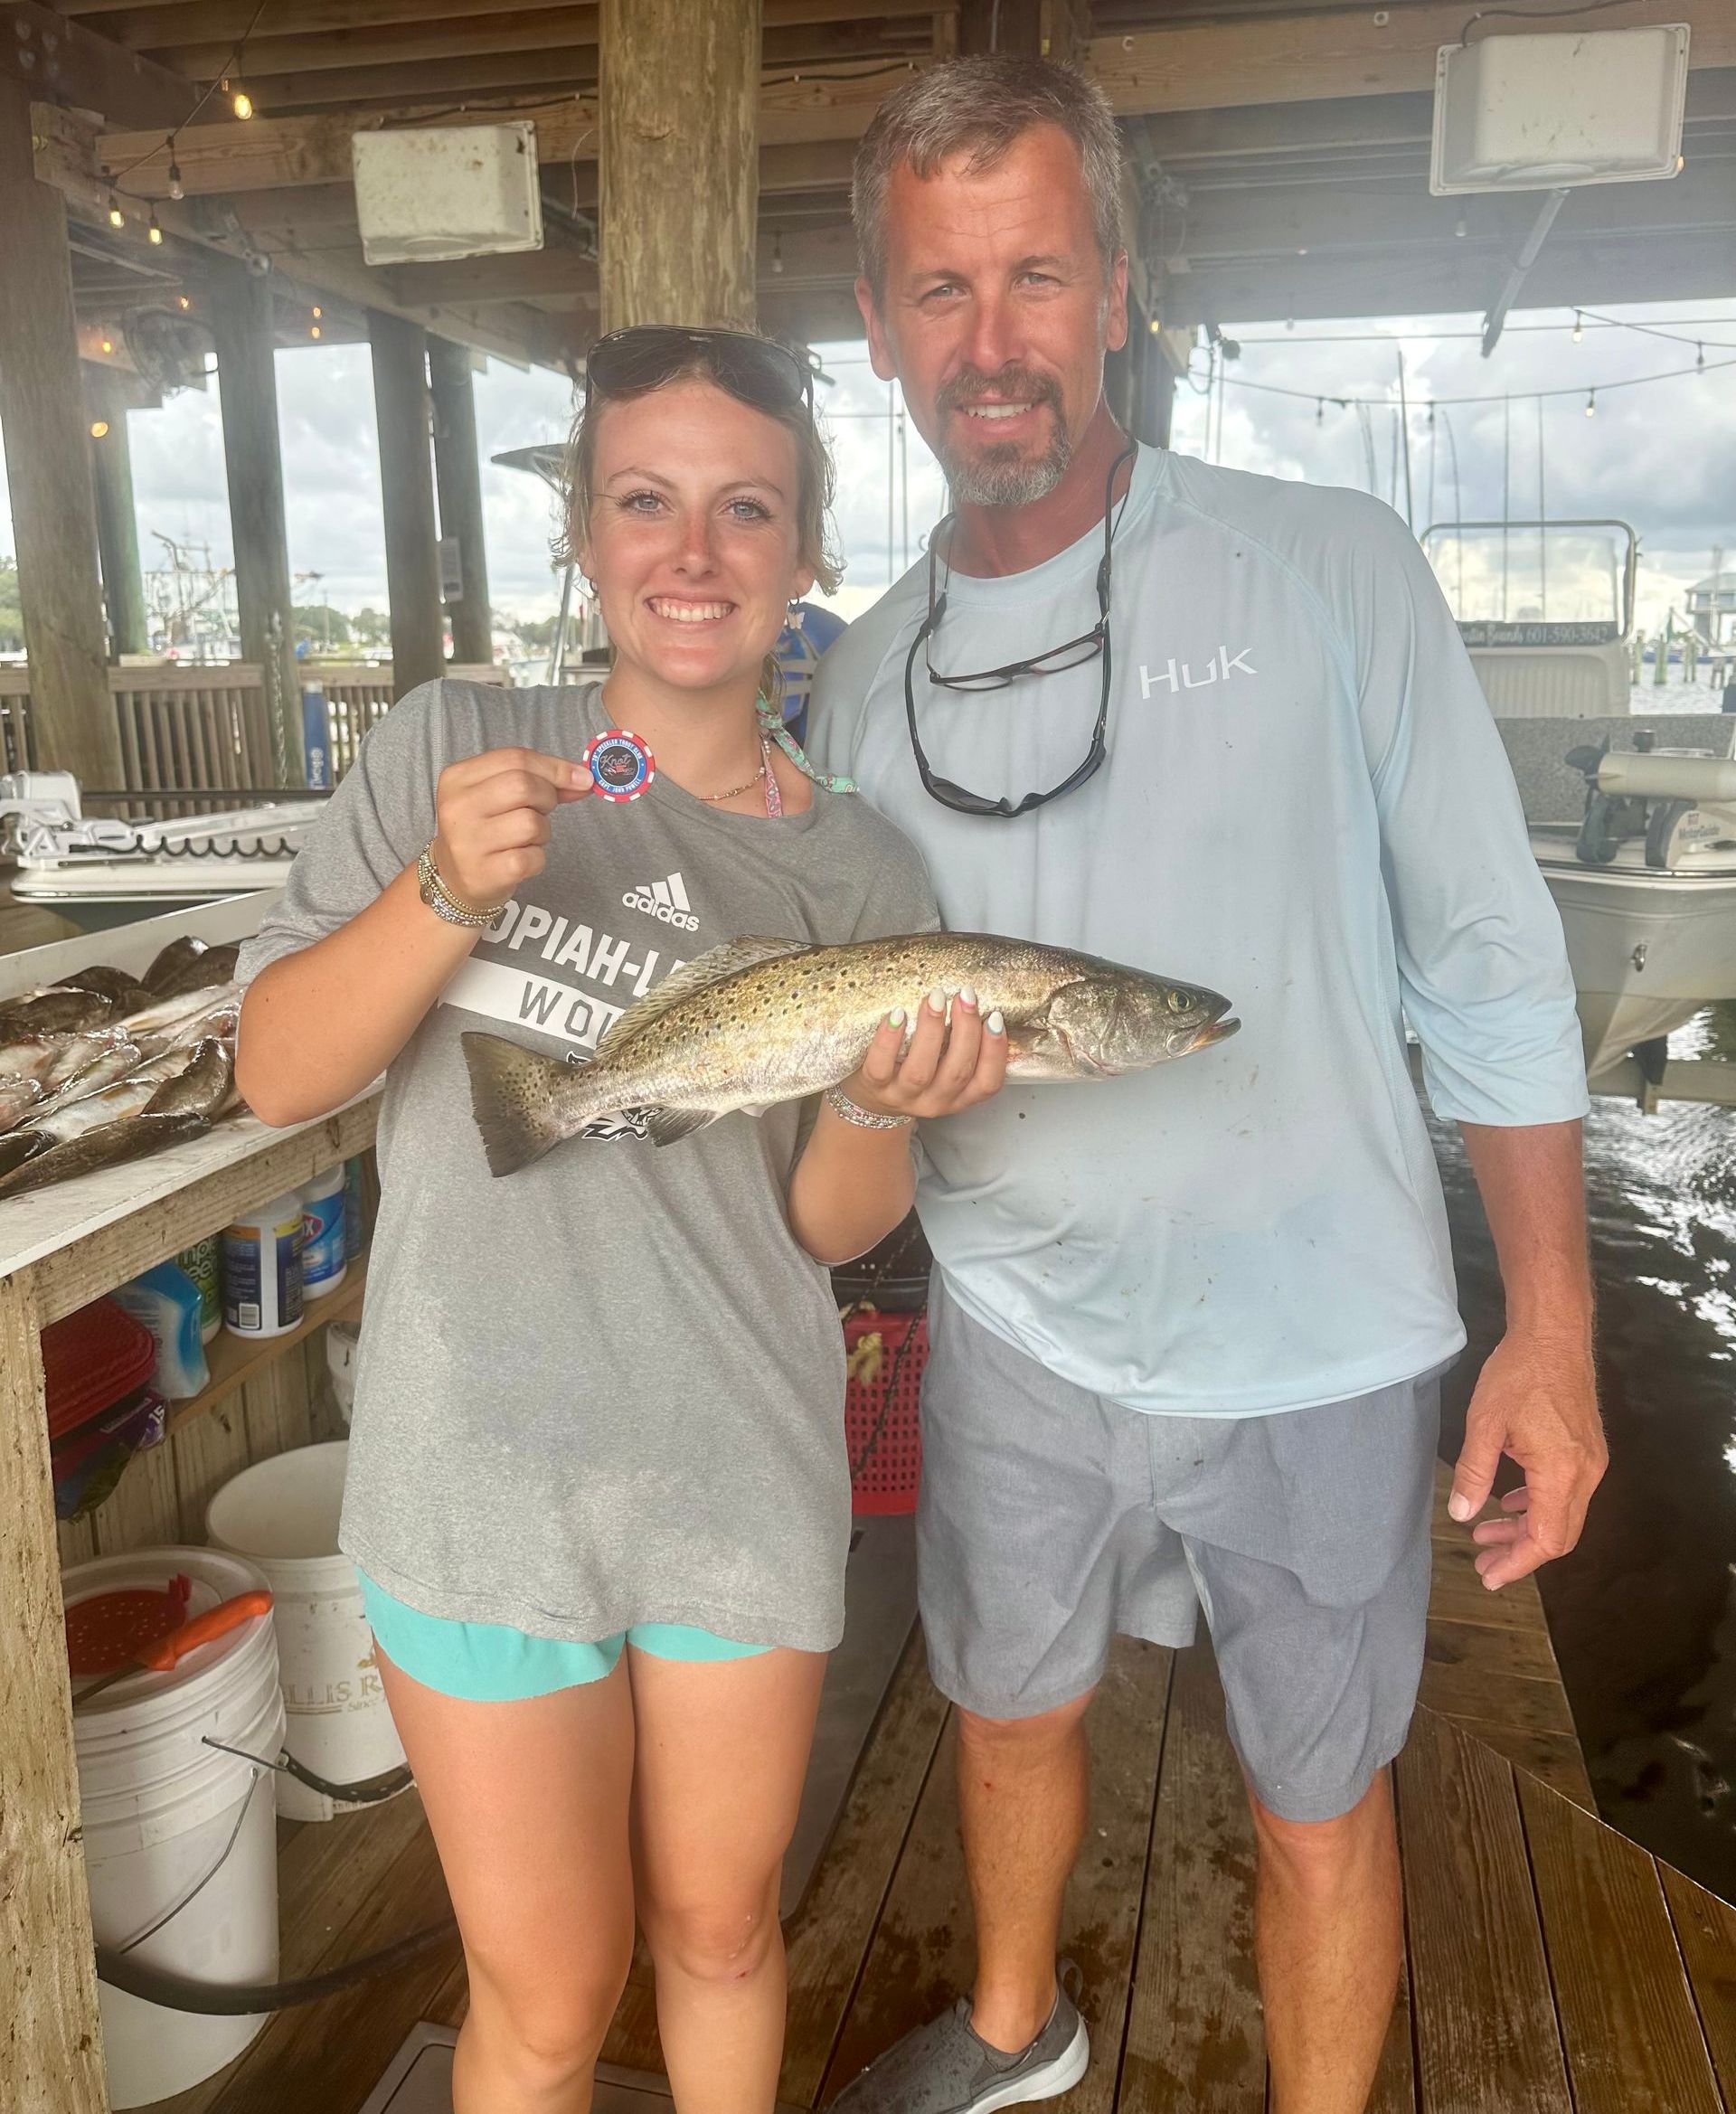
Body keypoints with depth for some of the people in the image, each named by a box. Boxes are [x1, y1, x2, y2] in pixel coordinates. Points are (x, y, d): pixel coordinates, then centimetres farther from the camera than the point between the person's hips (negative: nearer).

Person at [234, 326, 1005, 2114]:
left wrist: (878, 1111, -21)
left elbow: (833, 1229, 0)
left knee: (720, 1932, 22)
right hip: (484, 1478, -1)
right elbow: (275, 1074, -7)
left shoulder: (857, 870, -3)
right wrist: (445, 895, -23)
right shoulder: (453, 748, -5)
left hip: (743, 1481, 2)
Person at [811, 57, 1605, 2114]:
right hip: (1014, 1341, 4)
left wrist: (1550, 1326, -10)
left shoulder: (1329, 570, -9)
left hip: (1315, 1353, -3)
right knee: (1008, 1713, 24)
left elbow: (1487, 962, -7)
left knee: (1316, 1801, 15)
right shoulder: (866, 674, 2)